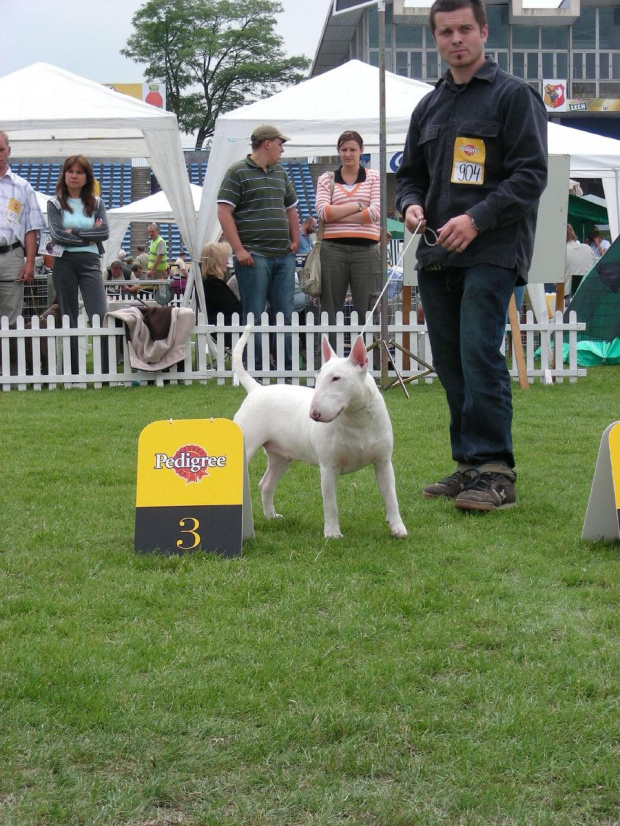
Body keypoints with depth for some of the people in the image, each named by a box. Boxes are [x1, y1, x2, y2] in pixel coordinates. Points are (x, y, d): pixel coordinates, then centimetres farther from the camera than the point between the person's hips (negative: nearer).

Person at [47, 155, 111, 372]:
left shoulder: (96, 203, 11)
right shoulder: (55, 204, 6)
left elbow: (104, 232, -2)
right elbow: (57, 234, -7)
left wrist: (75, 233, -8)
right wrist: (89, 237, -5)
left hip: (90, 262, 0)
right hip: (64, 262, 0)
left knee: (100, 316, -12)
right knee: (68, 317, 4)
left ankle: (106, 370, -13)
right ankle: (72, 372, 7)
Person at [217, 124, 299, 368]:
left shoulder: (280, 173, 19)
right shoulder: (238, 172, -3)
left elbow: (291, 208, 28)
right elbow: (224, 212, -9)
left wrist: (295, 240, 15)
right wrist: (239, 249, -15)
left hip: (284, 255, 6)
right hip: (254, 255, -6)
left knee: (286, 312, 6)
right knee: (254, 315, -2)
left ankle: (289, 365, 11)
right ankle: (255, 367, 2)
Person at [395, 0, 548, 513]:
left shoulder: (514, 96, 0)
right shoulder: (429, 107, 19)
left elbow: (531, 173, -8)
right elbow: (410, 174, 26)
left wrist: (477, 219, -17)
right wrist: (411, 205, 3)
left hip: (491, 253, -7)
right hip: (437, 257, 7)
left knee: (480, 356, -16)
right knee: (450, 362, 7)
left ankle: (495, 472, -13)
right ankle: (470, 466, 16)